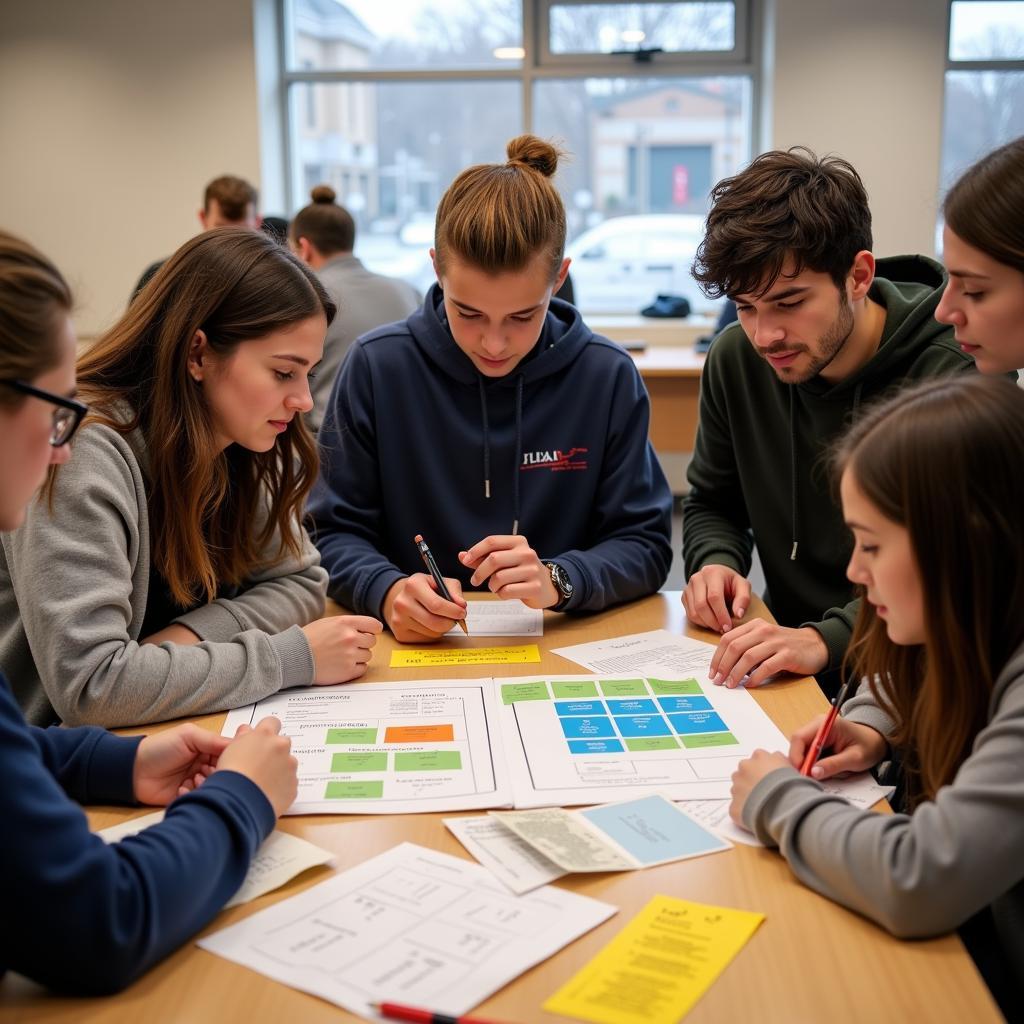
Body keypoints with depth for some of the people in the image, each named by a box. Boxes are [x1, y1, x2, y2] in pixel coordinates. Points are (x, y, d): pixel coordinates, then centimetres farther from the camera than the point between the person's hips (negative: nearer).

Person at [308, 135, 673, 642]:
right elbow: (336, 532, -2)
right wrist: (387, 590, -23)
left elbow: (645, 546, -2)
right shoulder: (376, 366, -6)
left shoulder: (609, 377, -5)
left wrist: (556, 581, -22)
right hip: (416, 648, 1)